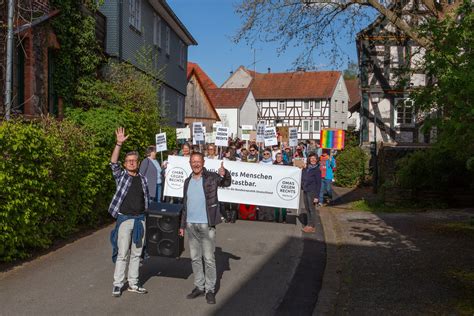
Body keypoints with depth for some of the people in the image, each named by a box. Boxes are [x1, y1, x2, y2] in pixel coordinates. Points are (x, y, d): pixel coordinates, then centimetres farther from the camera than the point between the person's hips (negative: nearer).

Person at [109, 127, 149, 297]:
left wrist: (144, 215, 11)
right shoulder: (121, 176, -1)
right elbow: (113, 163, -18)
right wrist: (119, 144, -28)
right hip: (125, 219, -4)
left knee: (136, 253, 11)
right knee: (122, 253, -1)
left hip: (140, 219, 4)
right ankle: (118, 284, 12)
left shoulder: (143, 179, 9)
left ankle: (133, 283, 22)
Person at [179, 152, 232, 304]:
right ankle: (199, 286, 24)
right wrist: (182, 225, 15)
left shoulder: (211, 177, -4)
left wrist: (224, 174, -41)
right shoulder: (188, 181, 11)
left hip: (206, 225, -5)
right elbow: (185, 205, 16)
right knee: (195, 258, 12)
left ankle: (210, 289, 10)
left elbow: (226, 183, -19)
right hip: (191, 225, 5)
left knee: (209, 259, 0)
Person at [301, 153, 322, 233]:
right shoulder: (306, 168, 8)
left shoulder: (317, 170, -9)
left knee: (312, 209, 0)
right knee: (307, 208, 12)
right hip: (305, 191, 6)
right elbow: (302, 179, 18)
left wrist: (316, 196, -14)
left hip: (312, 192, -6)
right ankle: (309, 224, 22)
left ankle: (312, 226, 7)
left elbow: (318, 184, -11)